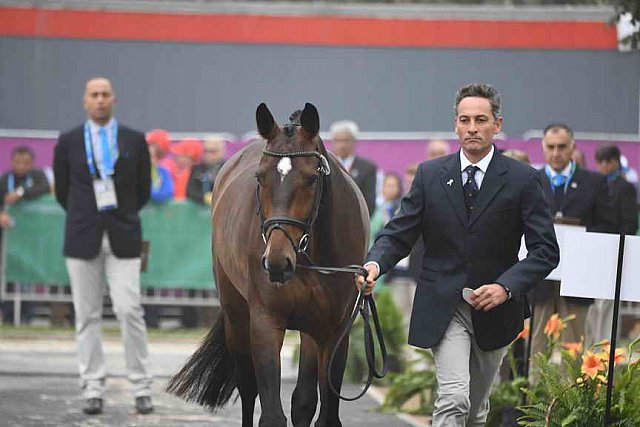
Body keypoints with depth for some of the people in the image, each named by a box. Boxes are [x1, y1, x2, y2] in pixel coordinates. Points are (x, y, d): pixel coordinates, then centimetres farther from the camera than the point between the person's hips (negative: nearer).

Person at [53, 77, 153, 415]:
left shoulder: (134, 141, 5)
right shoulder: (68, 142, 4)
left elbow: (143, 190, 13)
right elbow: (62, 190, 13)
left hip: (123, 237, -1)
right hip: (83, 236, 1)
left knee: (130, 311, -8)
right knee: (87, 315, 2)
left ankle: (141, 388, -2)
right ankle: (92, 389, 7)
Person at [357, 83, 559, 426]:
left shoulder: (521, 179, -3)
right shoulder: (430, 175, 1)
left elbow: (546, 250, -6)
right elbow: (399, 233, 1)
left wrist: (507, 286, -21)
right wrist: (375, 263, -21)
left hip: (495, 307, 1)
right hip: (443, 306, -1)